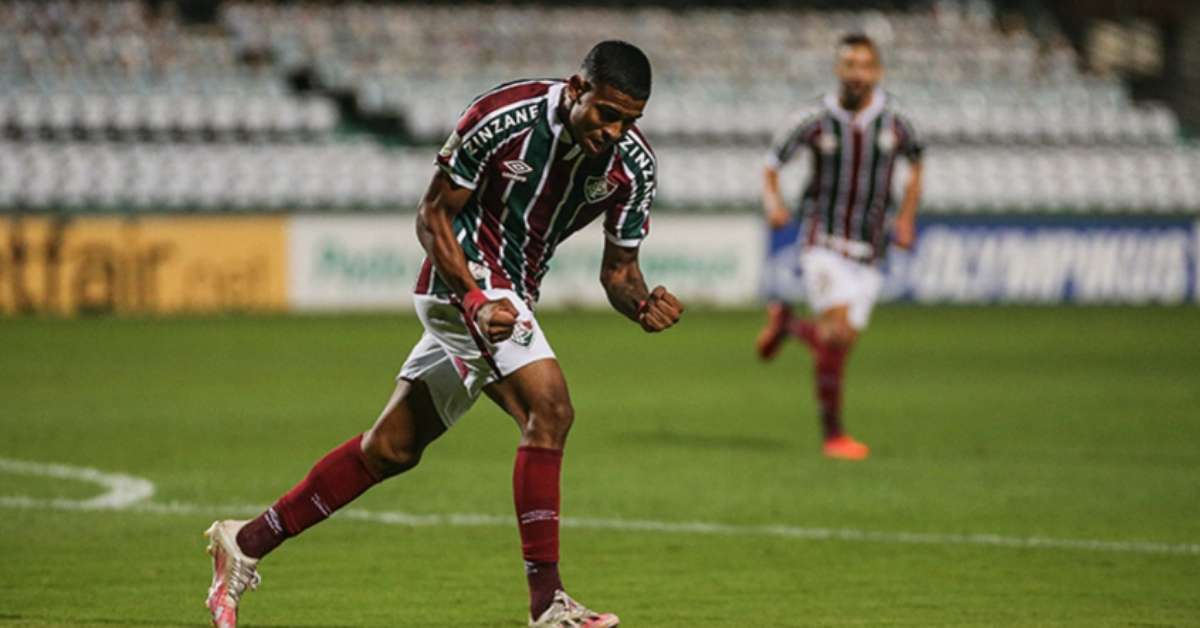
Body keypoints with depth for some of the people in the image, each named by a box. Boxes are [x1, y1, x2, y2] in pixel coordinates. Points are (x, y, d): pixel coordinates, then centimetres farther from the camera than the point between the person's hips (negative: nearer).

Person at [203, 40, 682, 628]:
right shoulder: (502, 116, -22)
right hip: (466, 276, -7)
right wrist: (475, 299, -26)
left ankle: (246, 543, 26)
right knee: (549, 408, -24)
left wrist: (642, 305, -21)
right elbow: (433, 215, -13)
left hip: (510, 296, 7)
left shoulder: (633, 165, -7)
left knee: (392, 448, 13)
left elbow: (618, 268, 2)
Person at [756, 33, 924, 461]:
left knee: (841, 342, 4)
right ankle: (833, 434, -10)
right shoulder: (818, 124, -7)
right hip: (824, 244, -4)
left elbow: (915, 164, 18)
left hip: (869, 252, 4)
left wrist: (906, 219, 8)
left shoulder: (894, 125, -2)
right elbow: (771, 165, 2)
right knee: (837, 331, -20)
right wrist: (773, 204, -18)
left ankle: (786, 324, 38)